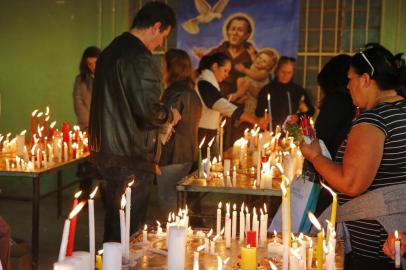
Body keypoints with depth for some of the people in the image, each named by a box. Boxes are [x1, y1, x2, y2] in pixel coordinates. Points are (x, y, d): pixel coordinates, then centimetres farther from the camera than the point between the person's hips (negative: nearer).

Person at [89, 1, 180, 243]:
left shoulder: (111, 51, 13)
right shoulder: (142, 59, -17)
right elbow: (148, 111, -24)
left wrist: (160, 122, 21)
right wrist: (170, 115, -3)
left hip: (107, 153, 10)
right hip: (131, 159, -9)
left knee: (114, 223, 20)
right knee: (129, 231, 1)